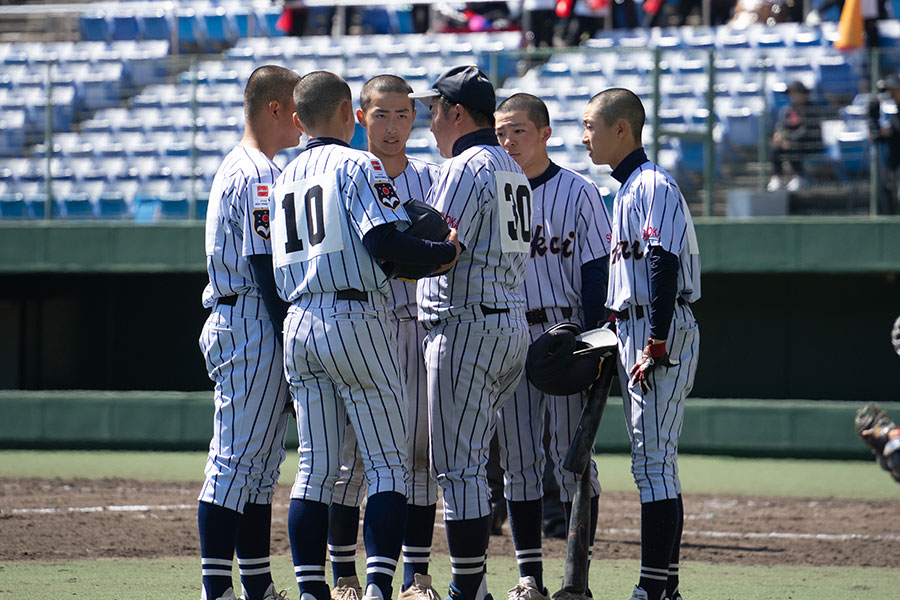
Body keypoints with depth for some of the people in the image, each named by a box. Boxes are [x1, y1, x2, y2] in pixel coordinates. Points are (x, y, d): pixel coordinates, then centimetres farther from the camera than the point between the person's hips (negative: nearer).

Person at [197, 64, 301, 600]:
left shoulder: (241, 169, 20)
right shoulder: (258, 175, -13)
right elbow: (267, 268, -18)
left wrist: (288, 343, 20)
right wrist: (292, 342, -18)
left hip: (241, 328, 11)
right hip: (254, 328, -11)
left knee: (261, 464, 12)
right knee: (237, 461, -10)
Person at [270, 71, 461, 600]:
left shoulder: (286, 177, 17)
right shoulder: (356, 164, -3)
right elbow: (383, 242, -17)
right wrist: (445, 252, -5)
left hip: (297, 325, 6)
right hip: (356, 319, -6)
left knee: (315, 468, 9)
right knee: (388, 463, -4)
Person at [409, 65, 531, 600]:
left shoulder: (464, 169, -11)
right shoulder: (513, 170, 19)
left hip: (467, 325, -10)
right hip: (515, 325, 10)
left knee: (459, 466, -8)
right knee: (472, 462, 15)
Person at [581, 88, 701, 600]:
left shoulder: (653, 185, -11)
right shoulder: (629, 188, 20)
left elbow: (664, 268, -20)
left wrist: (655, 346, -24)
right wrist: (630, 343, 20)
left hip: (660, 333, -11)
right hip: (636, 335, 11)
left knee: (653, 461, -12)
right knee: (655, 464, 11)